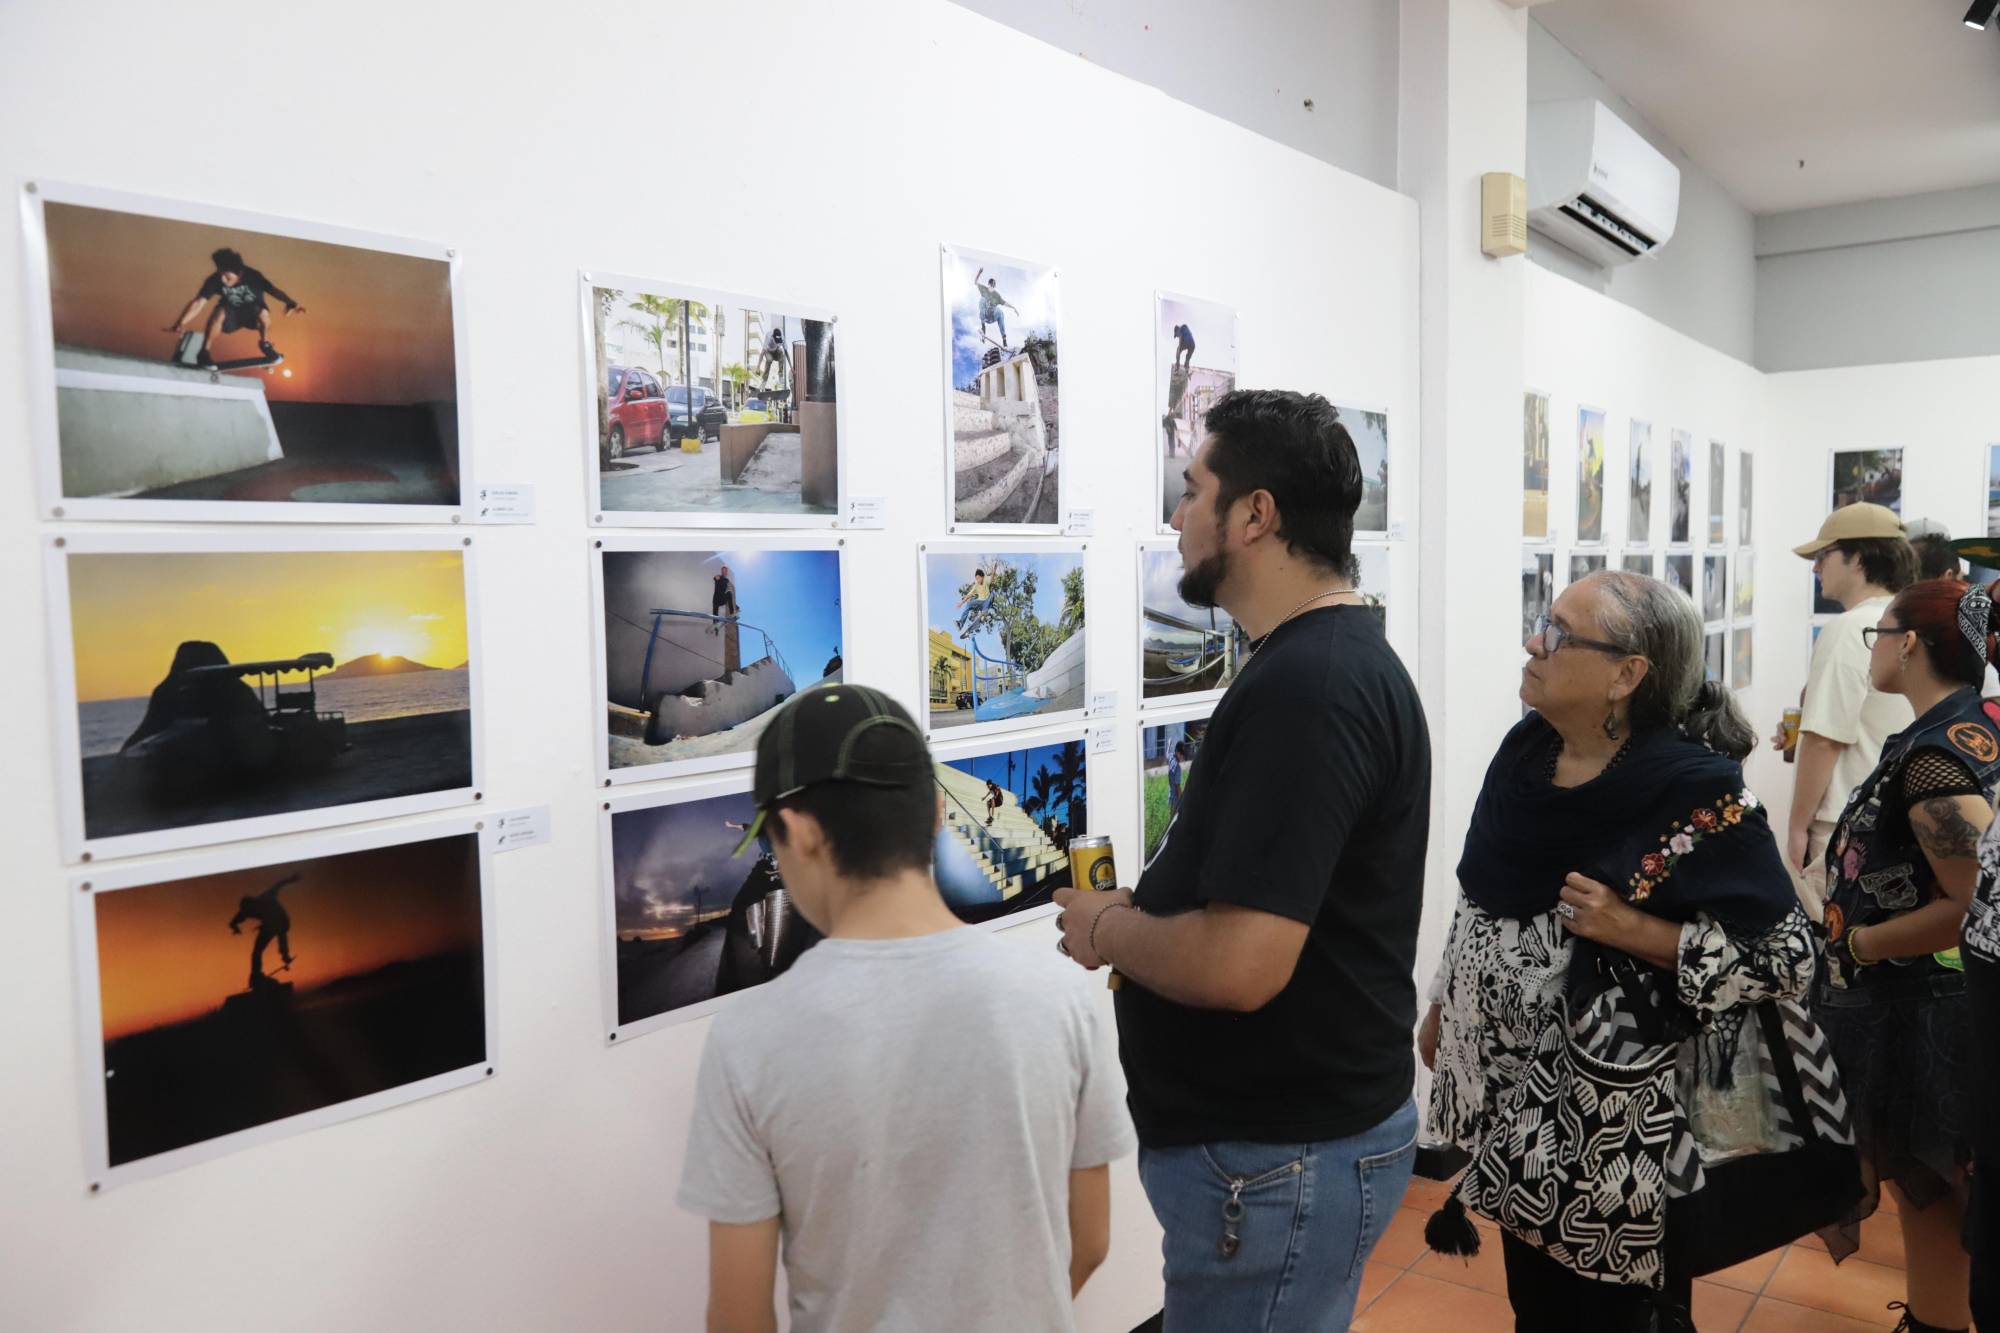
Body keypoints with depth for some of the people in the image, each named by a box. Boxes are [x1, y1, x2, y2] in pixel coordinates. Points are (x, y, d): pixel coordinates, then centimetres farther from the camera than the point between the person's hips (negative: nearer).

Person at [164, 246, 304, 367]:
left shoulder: (253, 276, -29)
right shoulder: (215, 279, -27)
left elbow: (274, 290, -35)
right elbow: (199, 302, -31)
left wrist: (290, 304, -52)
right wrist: (180, 323, -41)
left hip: (252, 312, -1)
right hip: (231, 313, 1)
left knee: (263, 313, -36)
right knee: (219, 312, -34)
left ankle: (265, 344, -5)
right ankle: (205, 352, -18)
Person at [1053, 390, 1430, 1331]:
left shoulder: (1299, 689, -26)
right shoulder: (1336, 656, 8)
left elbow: (1238, 963, -32)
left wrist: (1107, 928, -14)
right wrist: (1145, 908, 3)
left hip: (1280, 1156, -10)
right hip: (1302, 1120, 10)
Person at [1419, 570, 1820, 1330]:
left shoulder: (1696, 791, -21)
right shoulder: (1524, 748, -2)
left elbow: (1786, 955, -18)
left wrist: (1628, 929, -26)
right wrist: (1444, 1005, 14)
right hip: (1511, 1084, 6)